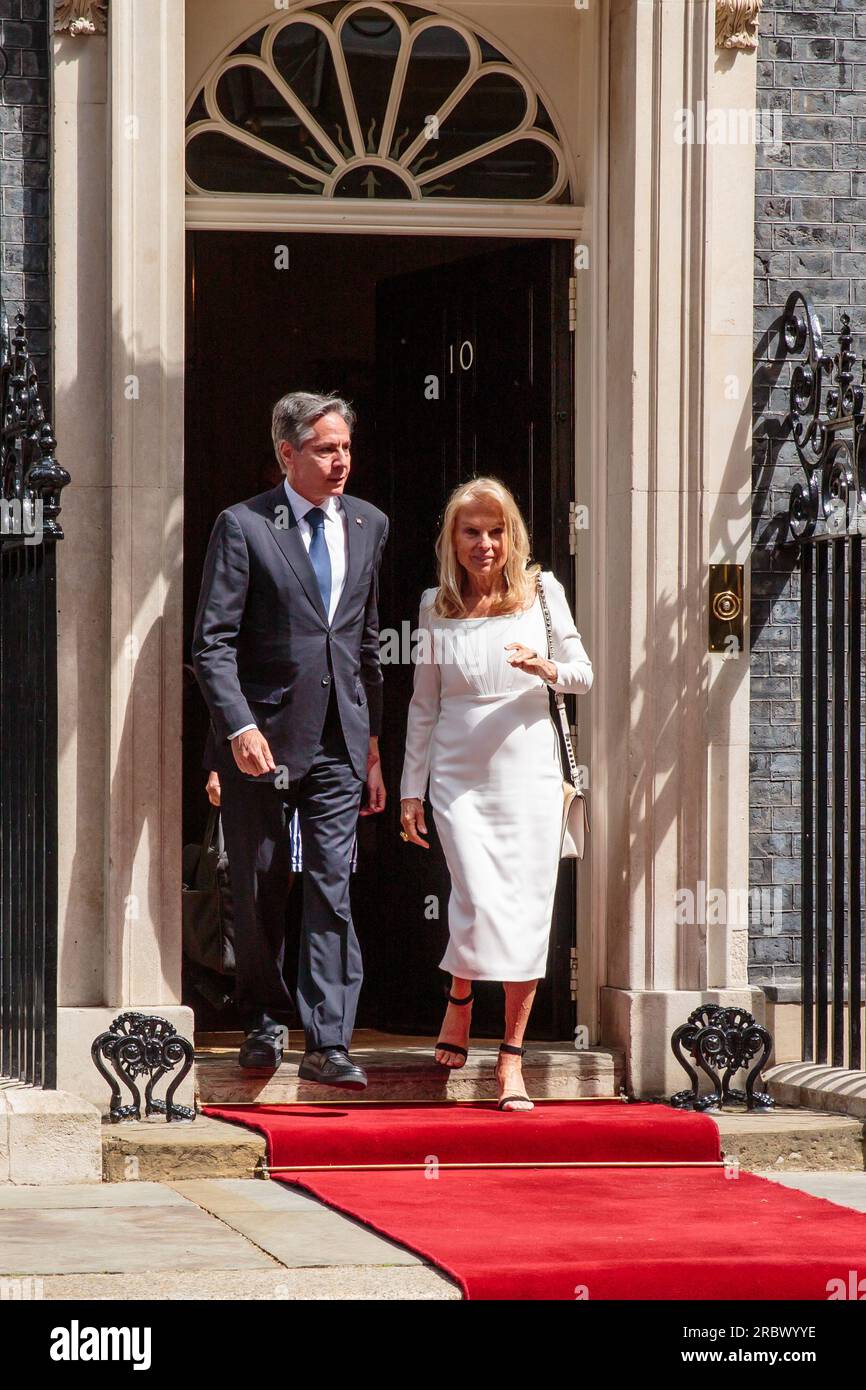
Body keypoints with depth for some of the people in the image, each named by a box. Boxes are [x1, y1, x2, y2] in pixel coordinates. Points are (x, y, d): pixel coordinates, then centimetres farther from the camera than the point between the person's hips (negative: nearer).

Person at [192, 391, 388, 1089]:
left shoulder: (368, 525, 12)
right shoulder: (243, 526, -5)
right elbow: (213, 642, -8)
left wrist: (373, 743, 16)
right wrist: (240, 727, -20)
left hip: (339, 740, 3)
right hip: (263, 737, -3)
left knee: (333, 889, -5)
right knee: (259, 893, 7)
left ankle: (328, 1044, -7)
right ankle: (262, 1024, 25)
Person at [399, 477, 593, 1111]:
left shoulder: (542, 591, 4)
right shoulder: (436, 606, 6)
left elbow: (584, 674, 9)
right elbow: (424, 702, 12)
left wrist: (547, 669, -14)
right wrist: (411, 789, 11)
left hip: (530, 768, 1)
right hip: (460, 774, 0)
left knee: (528, 911, -3)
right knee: (483, 904, -14)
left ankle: (512, 1056, 6)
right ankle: (460, 998, 18)